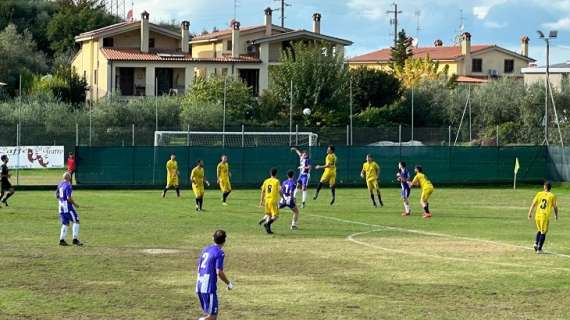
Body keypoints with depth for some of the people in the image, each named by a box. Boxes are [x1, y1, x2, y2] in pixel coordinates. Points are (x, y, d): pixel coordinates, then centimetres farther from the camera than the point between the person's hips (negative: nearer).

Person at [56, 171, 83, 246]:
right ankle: (75, 239, -6)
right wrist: (75, 204, -9)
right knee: (76, 221, -3)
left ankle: (62, 240, 8)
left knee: (65, 223, 13)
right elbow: (69, 198, -21)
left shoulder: (60, 184, 11)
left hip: (61, 206, 8)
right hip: (67, 206, -8)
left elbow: (57, 195, 18)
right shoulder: (68, 185, -16)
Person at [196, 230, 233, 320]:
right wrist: (228, 283, -1)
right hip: (209, 288, -8)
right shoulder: (220, 253, -9)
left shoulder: (205, 249, 13)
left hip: (199, 286, 8)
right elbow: (219, 272, -16)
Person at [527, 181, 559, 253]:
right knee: (543, 232, 5)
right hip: (545, 216, -3)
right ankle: (539, 249, 1)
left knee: (539, 230, 23)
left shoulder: (539, 194, 5)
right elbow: (555, 207, 3)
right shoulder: (552, 196, 0)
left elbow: (533, 204, 1)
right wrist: (556, 215, 19)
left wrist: (530, 213, 5)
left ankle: (536, 243, 5)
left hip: (537, 215, 3)